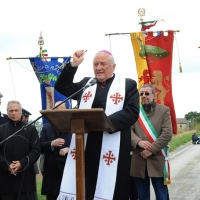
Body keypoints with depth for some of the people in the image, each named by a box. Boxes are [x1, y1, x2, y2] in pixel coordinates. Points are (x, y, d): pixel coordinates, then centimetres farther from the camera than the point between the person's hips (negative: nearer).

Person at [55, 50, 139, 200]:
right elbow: (62, 87, 18)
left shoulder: (128, 85, 6)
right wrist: (74, 65, 7)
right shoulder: (86, 83, 20)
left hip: (113, 150, -4)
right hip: (84, 147, 4)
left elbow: (132, 112, -6)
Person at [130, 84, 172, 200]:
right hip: (139, 160, 2)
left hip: (157, 160, -2)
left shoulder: (164, 110, 4)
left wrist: (151, 150, -14)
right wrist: (139, 142, -20)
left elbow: (167, 134, -6)